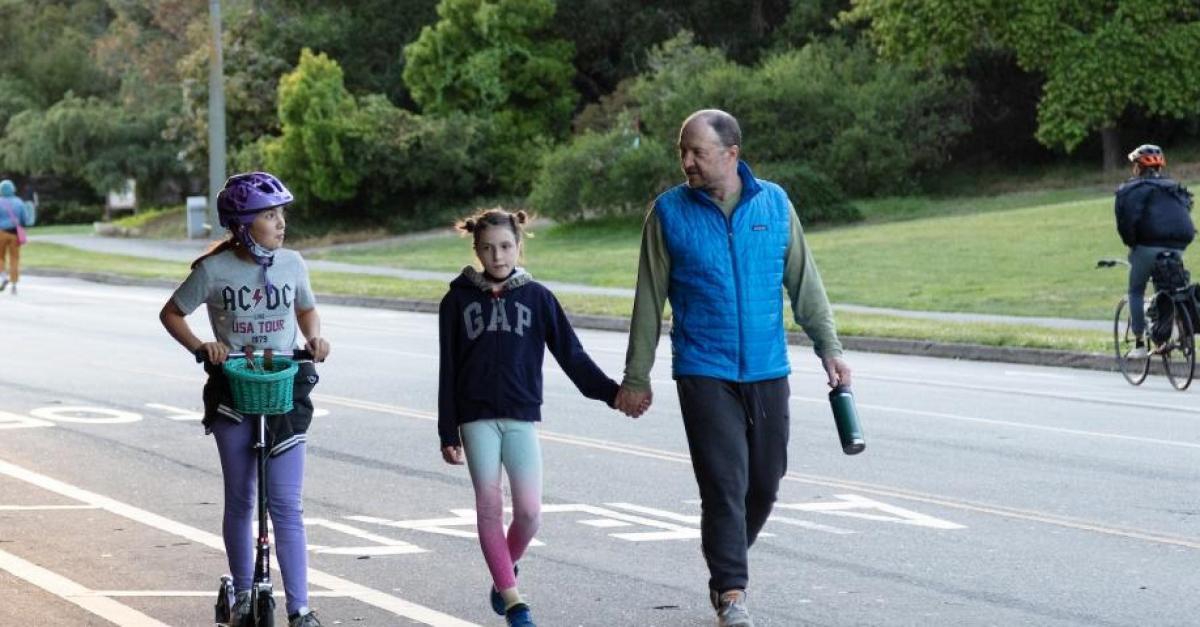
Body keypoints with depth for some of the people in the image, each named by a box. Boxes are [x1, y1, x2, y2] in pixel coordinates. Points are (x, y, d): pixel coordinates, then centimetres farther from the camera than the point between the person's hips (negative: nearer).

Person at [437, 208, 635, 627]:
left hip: (521, 418, 0)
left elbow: (570, 354, 3)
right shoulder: (458, 300, 4)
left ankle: (506, 569, 23)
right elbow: (448, 371, 4)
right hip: (476, 419, 0)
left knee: (529, 512, -6)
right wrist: (448, 433, 1)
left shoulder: (536, 297, 4)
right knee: (489, 508, -2)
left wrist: (611, 392, -6)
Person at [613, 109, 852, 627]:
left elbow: (804, 283, 9)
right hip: (704, 373, -3)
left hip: (768, 371, 3)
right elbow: (649, 301, 2)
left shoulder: (774, 203, 3)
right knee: (724, 483, -10)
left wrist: (828, 348, 4)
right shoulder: (669, 212, -2)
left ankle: (727, 567, 30)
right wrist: (636, 378, 3)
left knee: (764, 482, 9)